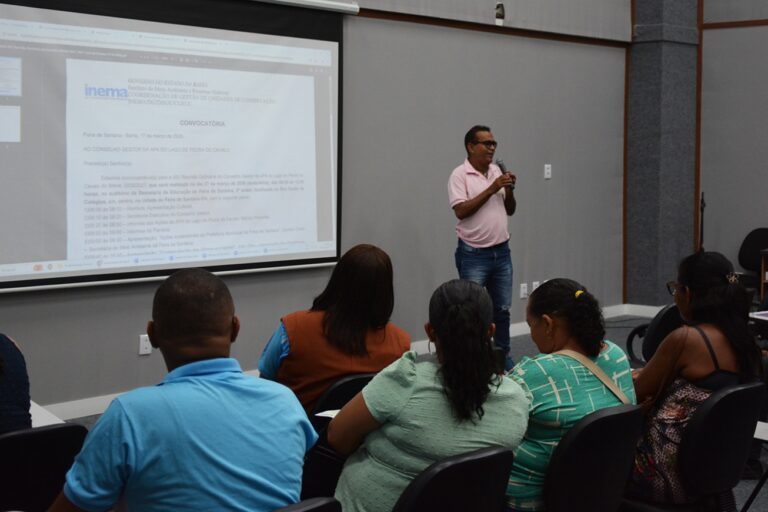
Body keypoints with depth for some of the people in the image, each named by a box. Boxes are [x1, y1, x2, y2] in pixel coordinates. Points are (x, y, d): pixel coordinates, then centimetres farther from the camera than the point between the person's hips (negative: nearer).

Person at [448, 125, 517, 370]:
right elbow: (461, 211, -19)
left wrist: (509, 190, -6)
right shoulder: (460, 175, -8)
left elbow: (510, 210, 14)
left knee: (502, 308, 12)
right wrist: (492, 189, -19)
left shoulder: (498, 171, 10)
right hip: (473, 254, -6)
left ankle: (503, 355, 24)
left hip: (501, 251, 6)